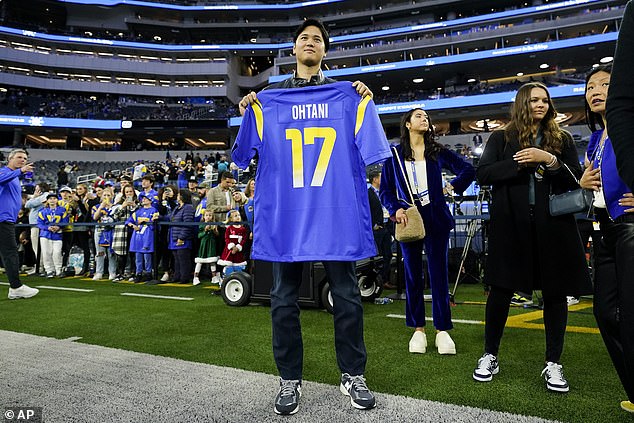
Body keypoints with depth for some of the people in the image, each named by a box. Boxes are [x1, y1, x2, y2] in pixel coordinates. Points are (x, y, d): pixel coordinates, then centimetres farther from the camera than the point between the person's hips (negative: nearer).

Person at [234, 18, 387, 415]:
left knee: (347, 296, 4)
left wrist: (367, 102, -7)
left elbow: (368, 147, 5)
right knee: (284, 299, 5)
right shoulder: (268, 99, 14)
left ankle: (354, 375, 21)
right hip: (286, 213, 1)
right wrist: (247, 112, -3)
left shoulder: (348, 95, 13)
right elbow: (249, 151, 12)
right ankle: (290, 379, 20)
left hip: (338, 213, 0)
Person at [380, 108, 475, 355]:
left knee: (438, 273, 0)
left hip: (435, 218, 0)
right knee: (412, 274, 4)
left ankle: (442, 330, 10)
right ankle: (418, 329, 15)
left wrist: (451, 188, 6)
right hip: (408, 219, 0)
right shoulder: (394, 155, 6)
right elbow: (385, 190, 4)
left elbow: (468, 170, 14)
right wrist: (396, 209, -10)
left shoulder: (438, 152, 9)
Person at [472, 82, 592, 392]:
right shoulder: (501, 138, 9)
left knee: (555, 291, 4)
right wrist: (519, 163, -12)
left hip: (553, 224, 2)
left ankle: (553, 363, 19)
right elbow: (482, 174, -3)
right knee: (501, 289, 2)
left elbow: (576, 180, 3)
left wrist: (549, 160, -12)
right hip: (511, 224, -2)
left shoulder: (561, 139, 13)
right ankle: (490, 356, 18)